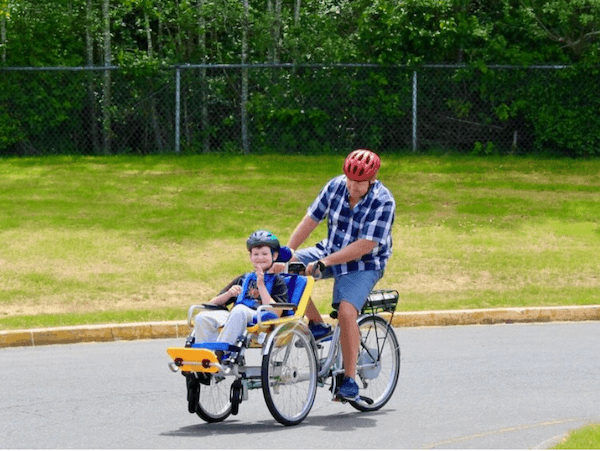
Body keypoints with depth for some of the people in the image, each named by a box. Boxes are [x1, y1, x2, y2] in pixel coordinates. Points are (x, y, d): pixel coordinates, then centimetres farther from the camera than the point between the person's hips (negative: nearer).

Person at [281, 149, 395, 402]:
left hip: (363, 265, -5)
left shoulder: (383, 202, -21)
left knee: (346, 311, -27)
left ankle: (350, 380, -16)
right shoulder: (336, 186, -7)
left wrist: (324, 262, -30)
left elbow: (365, 245, -26)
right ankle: (317, 325, -1)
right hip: (331, 252, 6)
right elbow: (310, 220, -2)